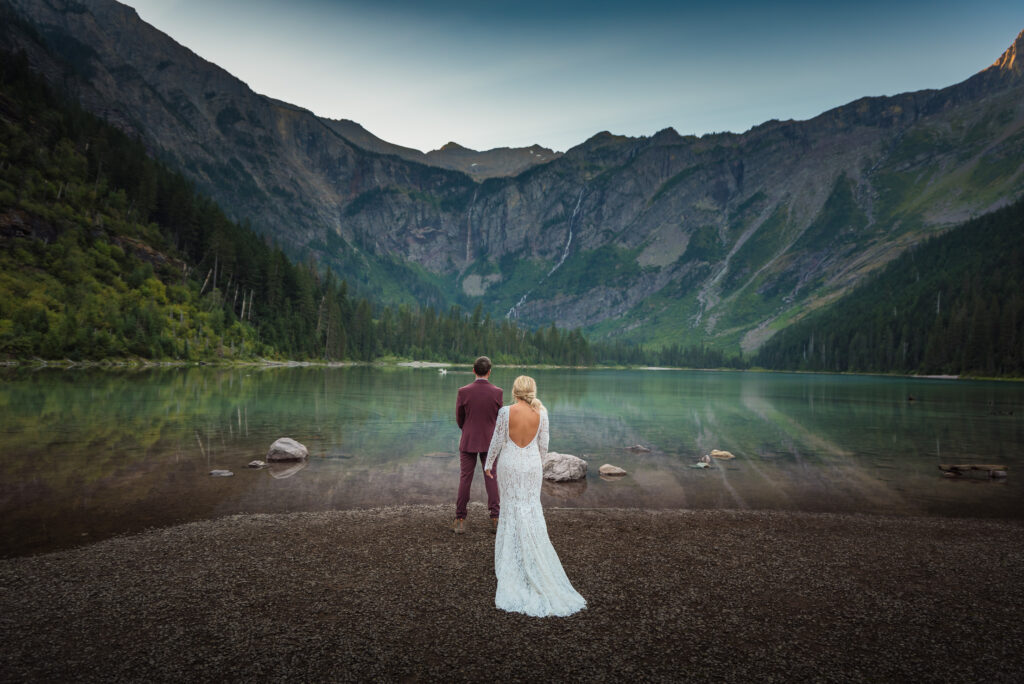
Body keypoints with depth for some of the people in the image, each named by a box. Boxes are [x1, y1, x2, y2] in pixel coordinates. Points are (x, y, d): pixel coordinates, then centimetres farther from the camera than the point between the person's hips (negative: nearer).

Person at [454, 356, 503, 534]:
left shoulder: (463, 392, -12)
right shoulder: (497, 392, -10)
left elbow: (459, 419, 0)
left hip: (468, 441, 0)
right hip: (489, 442, 1)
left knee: (465, 480, 7)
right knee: (491, 479, 10)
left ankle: (460, 521, 10)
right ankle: (495, 519, 10)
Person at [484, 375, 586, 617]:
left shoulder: (506, 411, -15)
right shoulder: (541, 413, -8)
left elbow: (497, 440, -9)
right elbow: (543, 444, 0)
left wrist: (489, 463, 5)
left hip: (510, 464, -2)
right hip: (532, 464, 2)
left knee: (512, 509, 10)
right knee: (532, 509, 12)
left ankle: (513, 559, 19)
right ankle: (534, 555, 16)